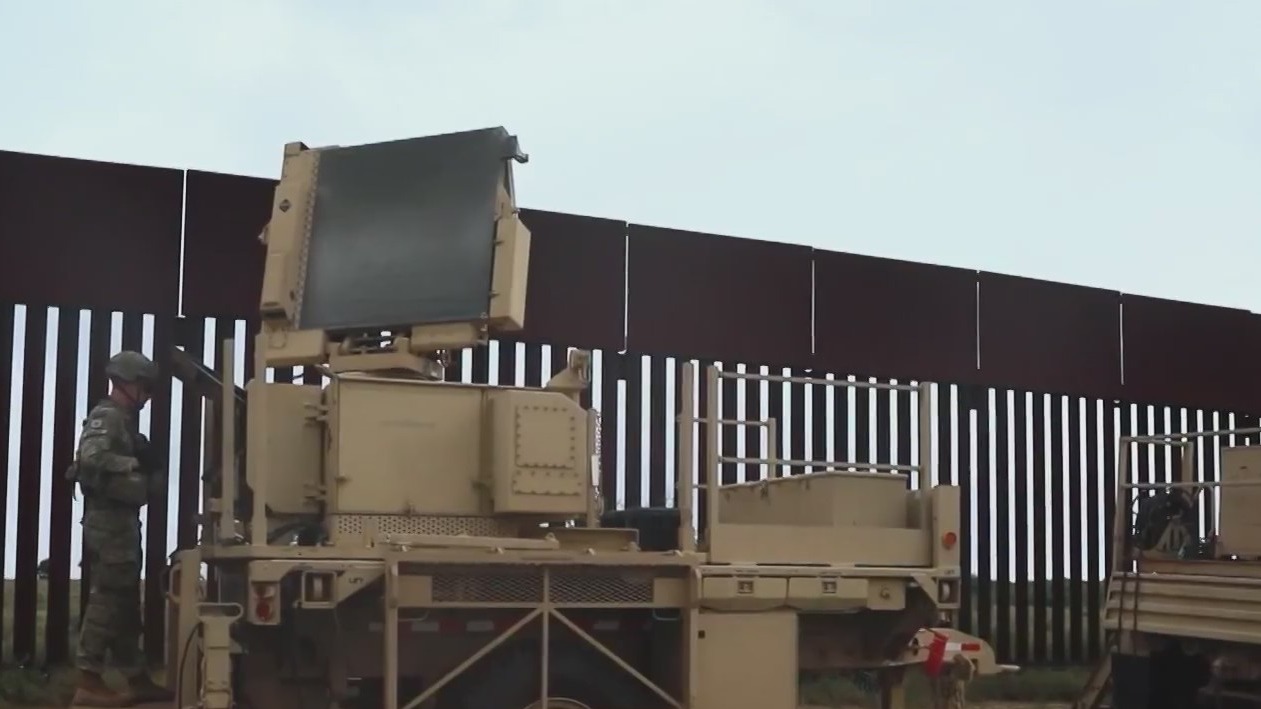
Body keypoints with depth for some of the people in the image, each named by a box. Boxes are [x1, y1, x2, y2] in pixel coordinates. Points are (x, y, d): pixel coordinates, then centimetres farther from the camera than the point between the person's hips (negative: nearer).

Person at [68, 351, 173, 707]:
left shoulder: (123, 420, 18)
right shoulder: (106, 417, -11)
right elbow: (91, 457, -29)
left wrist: (149, 478, 3)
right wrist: (134, 466, -18)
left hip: (121, 521, 10)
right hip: (108, 521, -10)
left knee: (125, 602, 13)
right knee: (107, 598, -9)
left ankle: (137, 680, 20)